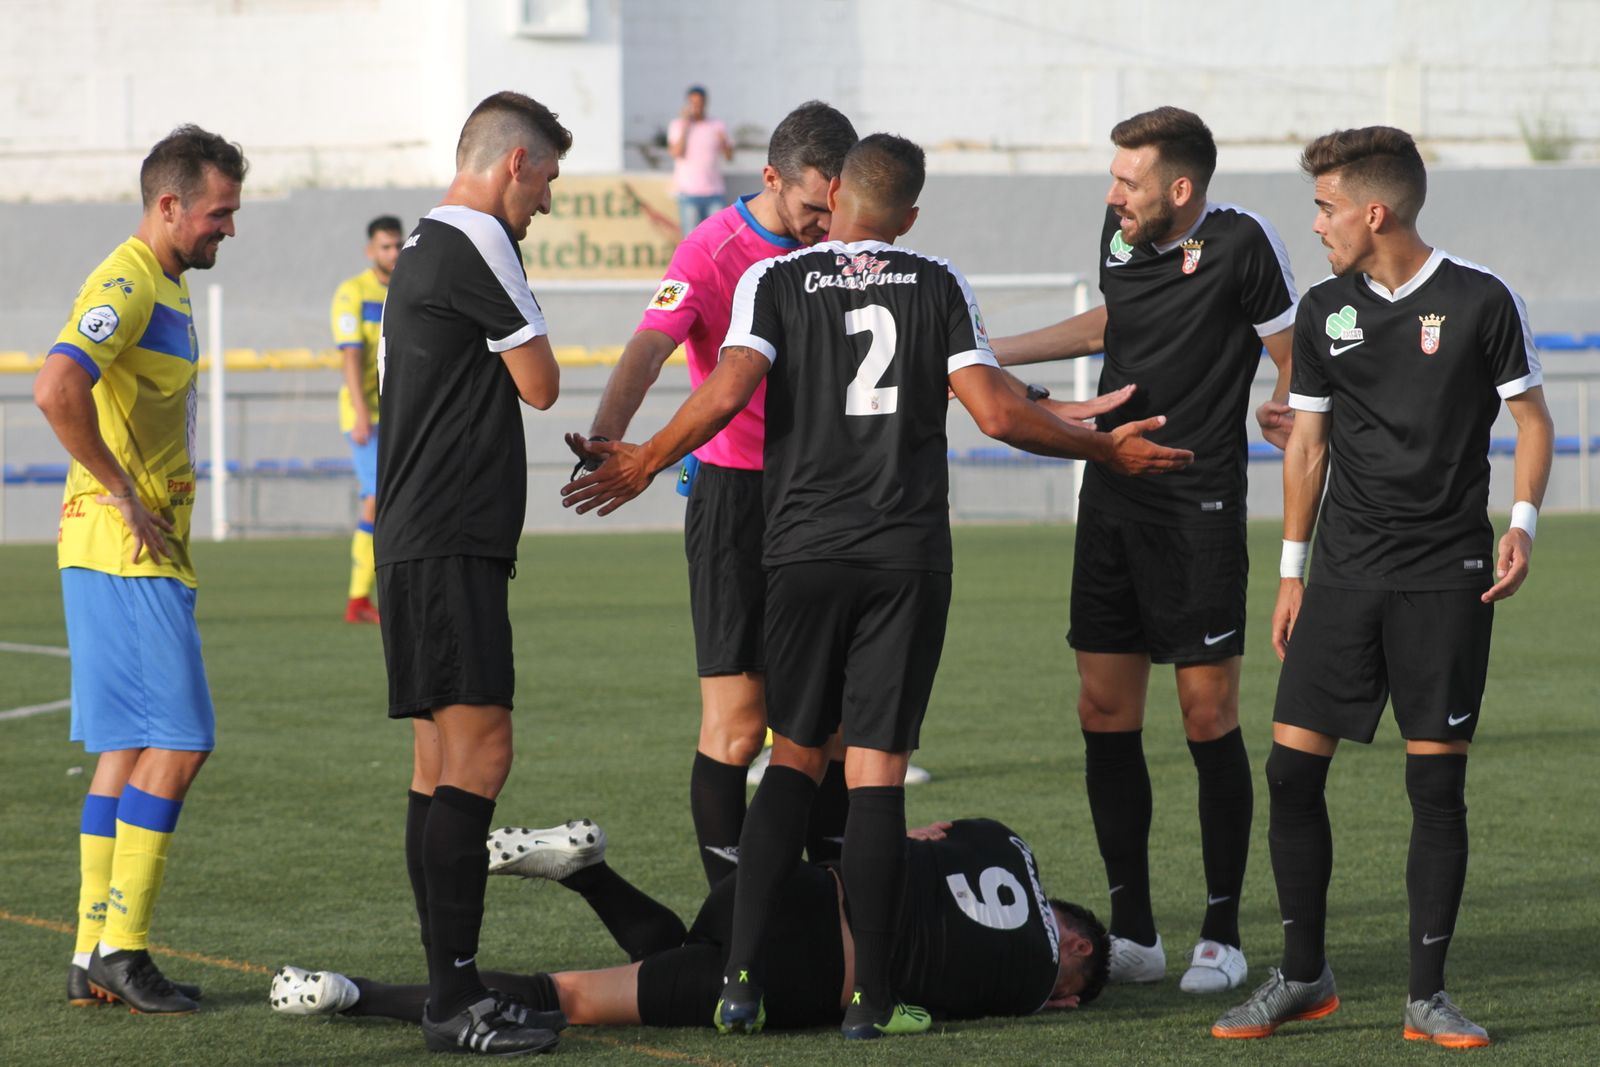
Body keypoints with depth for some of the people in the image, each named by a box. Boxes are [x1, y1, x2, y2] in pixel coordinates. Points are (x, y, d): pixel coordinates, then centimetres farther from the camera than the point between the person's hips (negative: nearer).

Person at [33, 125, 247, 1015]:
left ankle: (96, 957, 12)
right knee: (177, 745, -11)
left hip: (150, 553, 10)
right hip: (125, 556, -10)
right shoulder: (127, 283, -15)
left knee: (129, 751, 10)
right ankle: (121, 950, -8)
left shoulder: (167, 286, 17)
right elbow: (58, 390, -29)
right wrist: (122, 494, -21)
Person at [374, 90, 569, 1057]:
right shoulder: (476, 242, -12)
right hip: (450, 544, -11)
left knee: (444, 762, 10)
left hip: (420, 540, 11)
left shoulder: (423, 250, 20)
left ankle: (450, 984, 13)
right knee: (478, 753, -14)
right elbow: (541, 385, -7)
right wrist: (528, 330, 10)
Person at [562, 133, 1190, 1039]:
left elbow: (729, 392, -10)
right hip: (909, 555, 0)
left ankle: (743, 972, -1)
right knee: (878, 769, 0)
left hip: (807, 551, 0)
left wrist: (644, 464, 4)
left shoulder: (774, 280, 4)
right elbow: (997, 413, -1)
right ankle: (873, 998, -1)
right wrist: (1108, 450, 11)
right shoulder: (939, 285, 6)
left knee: (795, 757, 11)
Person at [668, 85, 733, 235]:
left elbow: (729, 157, 6)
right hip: (689, 193, -2)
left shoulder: (717, 126, 9)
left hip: (715, 192, 2)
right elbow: (677, 154, -7)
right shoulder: (677, 125, 5)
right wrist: (685, 127, -9)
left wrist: (723, 142, -14)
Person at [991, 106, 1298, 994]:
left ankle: (1222, 936, 6)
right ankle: (1132, 932, 12)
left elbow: (1296, 356, -4)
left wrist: (1291, 411, -20)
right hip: (1111, 500, 6)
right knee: (1105, 711, 4)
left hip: (1200, 511, -6)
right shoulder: (1120, 236, 6)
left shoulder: (1242, 243, -12)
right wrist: (992, 353, 27)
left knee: (1208, 714, -4)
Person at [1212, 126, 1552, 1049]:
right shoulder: (1325, 311, 8)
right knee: (1292, 767, -2)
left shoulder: (1481, 301, -5)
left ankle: (1428, 997, 6)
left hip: (1447, 577, -4)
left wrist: (1523, 522, -12)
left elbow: (1532, 418, 2)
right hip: (1344, 576, 4)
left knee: (1438, 783, -3)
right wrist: (1292, 570, 13)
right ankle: (1304, 976, 12)